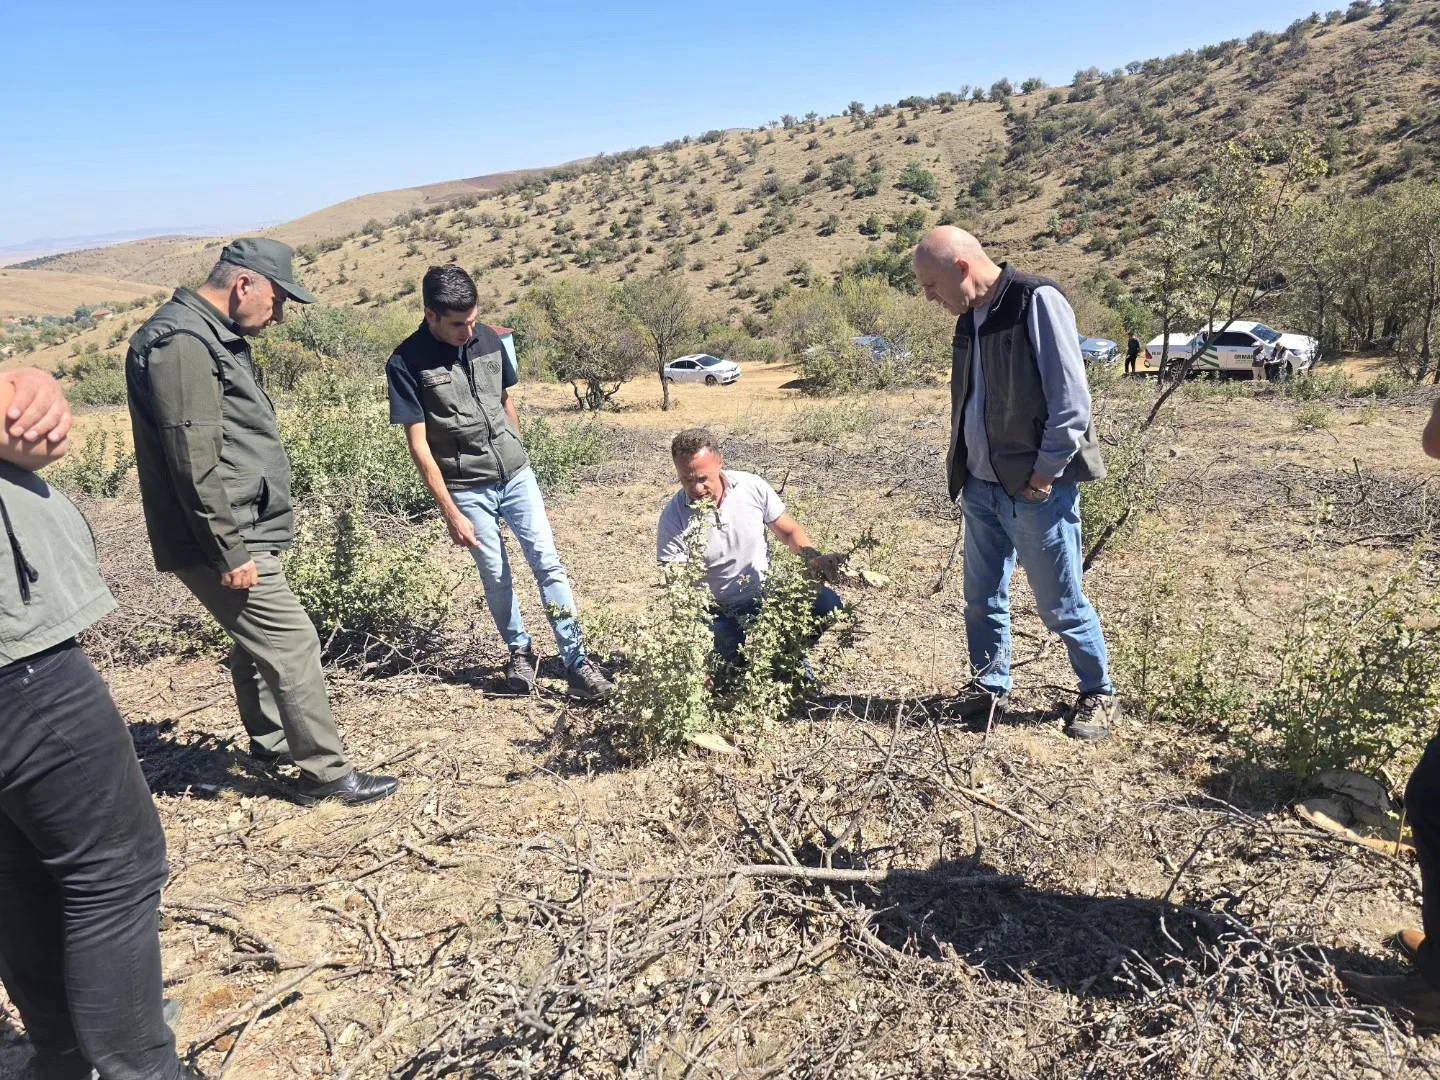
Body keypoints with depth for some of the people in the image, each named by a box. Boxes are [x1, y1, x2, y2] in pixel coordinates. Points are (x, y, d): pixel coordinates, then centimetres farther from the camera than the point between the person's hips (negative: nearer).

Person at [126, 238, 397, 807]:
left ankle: (272, 744, 37)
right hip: (225, 540, -11)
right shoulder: (181, 342, -18)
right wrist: (231, 553, -22)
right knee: (292, 643, -6)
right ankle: (327, 773, 4)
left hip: (243, 532, 11)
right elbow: (195, 462, -24)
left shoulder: (213, 336, 15)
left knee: (257, 643, 21)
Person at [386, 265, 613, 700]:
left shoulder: (489, 339, -2)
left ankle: (576, 660, 4)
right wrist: (451, 513, -14)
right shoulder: (407, 363, -14)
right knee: (496, 576, 8)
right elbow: (419, 445, -13)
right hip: (468, 490, -3)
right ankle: (520, 652, 29)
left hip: (517, 475, 3)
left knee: (548, 563, -1)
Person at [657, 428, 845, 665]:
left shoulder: (752, 486, -8)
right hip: (720, 615, -2)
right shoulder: (674, 519, -15)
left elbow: (790, 531, 5)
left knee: (828, 602, -22)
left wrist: (813, 557, -17)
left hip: (768, 593, 2)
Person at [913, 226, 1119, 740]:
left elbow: (1072, 400, -16)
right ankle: (989, 688, 31)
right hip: (982, 486, 7)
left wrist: (1045, 475, -15)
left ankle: (1098, 694, 23)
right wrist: (963, 469, 9)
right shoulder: (970, 317, 11)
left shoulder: (1037, 302, -13)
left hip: (1036, 489, -7)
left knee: (1060, 603, 4)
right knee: (982, 598, 14)